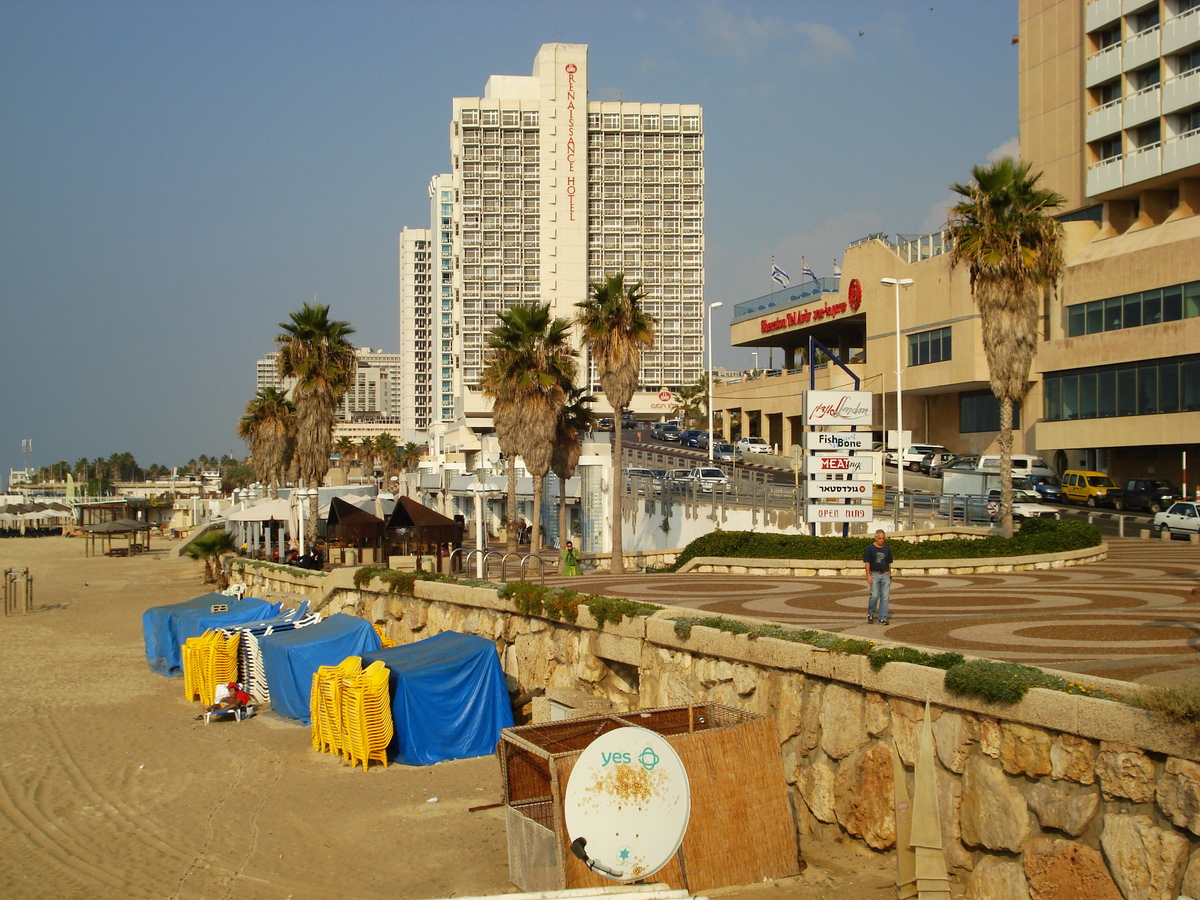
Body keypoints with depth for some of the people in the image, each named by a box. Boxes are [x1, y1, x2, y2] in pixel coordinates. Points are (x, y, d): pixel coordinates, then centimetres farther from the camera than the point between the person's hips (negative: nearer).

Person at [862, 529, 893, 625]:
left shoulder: (887, 549, 11)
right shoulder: (870, 548, -1)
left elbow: (889, 564, 16)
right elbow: (867, 563, -4)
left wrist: (890, 576, 14)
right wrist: (868, 576, -12)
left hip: (885, 575, 4)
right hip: (874, 575, -4)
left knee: (885, 597, -1)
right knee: (875, 595, -12)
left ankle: (883, 618, 3)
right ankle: (870, 614, 12)